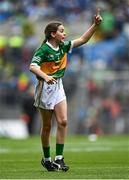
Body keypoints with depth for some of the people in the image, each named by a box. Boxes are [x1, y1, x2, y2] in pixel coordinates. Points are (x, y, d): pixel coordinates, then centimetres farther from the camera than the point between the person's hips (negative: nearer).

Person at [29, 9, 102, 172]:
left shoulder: (63, 47, 4)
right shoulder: (43, 50, -16)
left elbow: (82, 40, 8)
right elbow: (33, 67, -27)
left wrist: (95, 25, -1)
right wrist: (45, 77, -44)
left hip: (58, 86, 6)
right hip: (45, 87, -6)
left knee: (63, 121, -7)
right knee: (47, 126, 4)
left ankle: (59, 158, -5)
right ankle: (46, 159, 18)